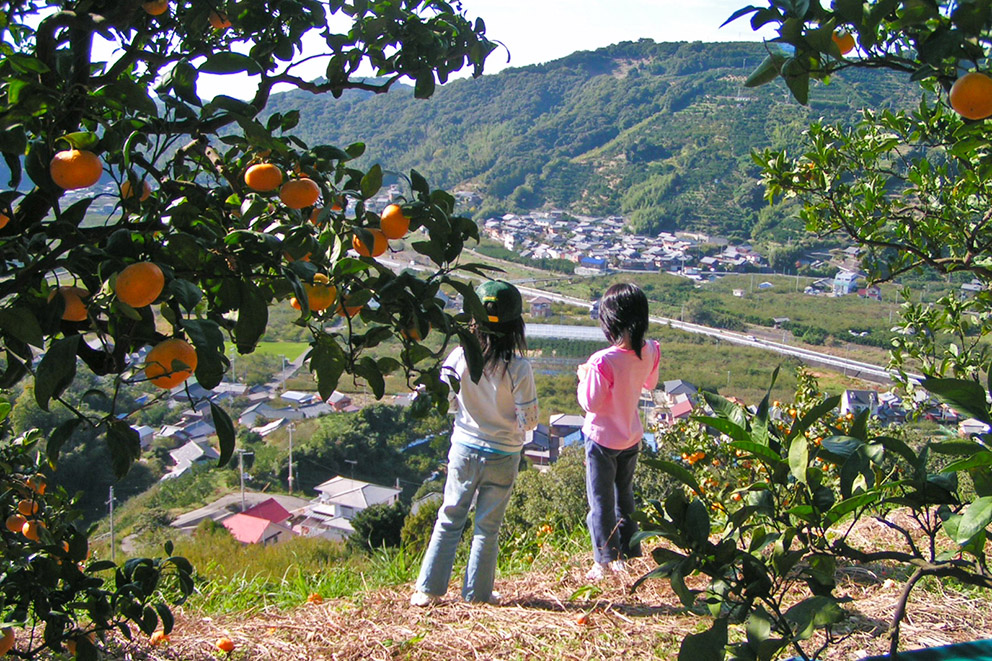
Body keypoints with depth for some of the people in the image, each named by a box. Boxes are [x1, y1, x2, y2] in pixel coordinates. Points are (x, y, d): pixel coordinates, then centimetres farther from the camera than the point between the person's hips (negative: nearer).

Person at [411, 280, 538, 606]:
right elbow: (528, 420, -13)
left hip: (464, 448, 2)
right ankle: (477, 592, 23)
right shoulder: (519, 367, -17)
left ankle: (428, 589, 18)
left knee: (449, 518, 14)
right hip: (503, 456, -2)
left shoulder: (460, 356, -11)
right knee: (488, 526, 13)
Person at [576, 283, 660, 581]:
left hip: (603, 440, -6)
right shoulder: (650, 353, -12)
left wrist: (584, 376, -7)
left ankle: (606, 561, 21)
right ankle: (629, 551, 38)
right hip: (632, 438, 6)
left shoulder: (603, 361, -31)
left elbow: (590, 402, -22)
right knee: (624, 495, 25)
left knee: (601, 502, 11)